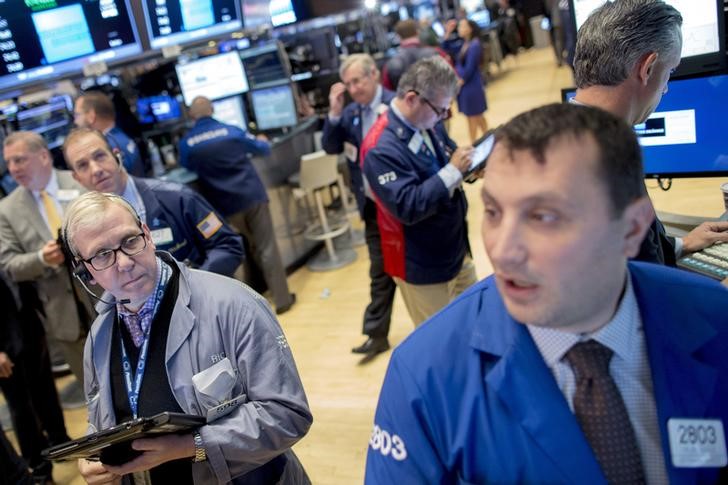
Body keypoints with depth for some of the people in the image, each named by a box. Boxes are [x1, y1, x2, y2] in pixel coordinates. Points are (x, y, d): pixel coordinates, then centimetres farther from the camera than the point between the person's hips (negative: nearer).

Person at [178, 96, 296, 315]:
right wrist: (262, 141, 35)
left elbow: (188, 167, 16)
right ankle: (282, 299, 9)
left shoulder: (186, 142, -2)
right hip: (252, 196, -1)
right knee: (268, 248, 5)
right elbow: (264, 149, 13)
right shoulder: (232, 130, 0)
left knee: (246, 251, 18)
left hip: (226, 206, 1)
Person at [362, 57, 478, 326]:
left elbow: (448, 162, 16)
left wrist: (469, 164, -7)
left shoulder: (428, 123, 0)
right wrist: (453, 171, -29)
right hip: (422, 266, -8)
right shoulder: (381, 148, -26)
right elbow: (407, 208, -31)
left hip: (456, 249, 8)